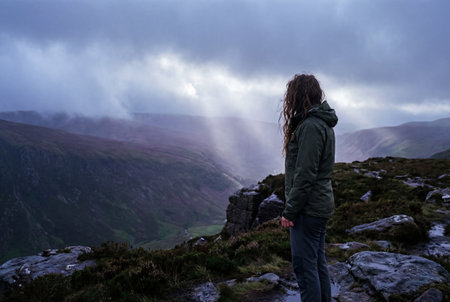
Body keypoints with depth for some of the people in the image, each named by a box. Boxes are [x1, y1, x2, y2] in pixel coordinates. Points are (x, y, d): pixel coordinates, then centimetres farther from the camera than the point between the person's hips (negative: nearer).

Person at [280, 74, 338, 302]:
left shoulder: (310, 126, -19)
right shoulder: (323, 123, 13)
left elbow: (305, 175, -23)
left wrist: (289, 210, -17)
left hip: (308, 208, -10)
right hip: (321, 204, 10)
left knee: (304, 265, -1)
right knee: (318, 263, 18)